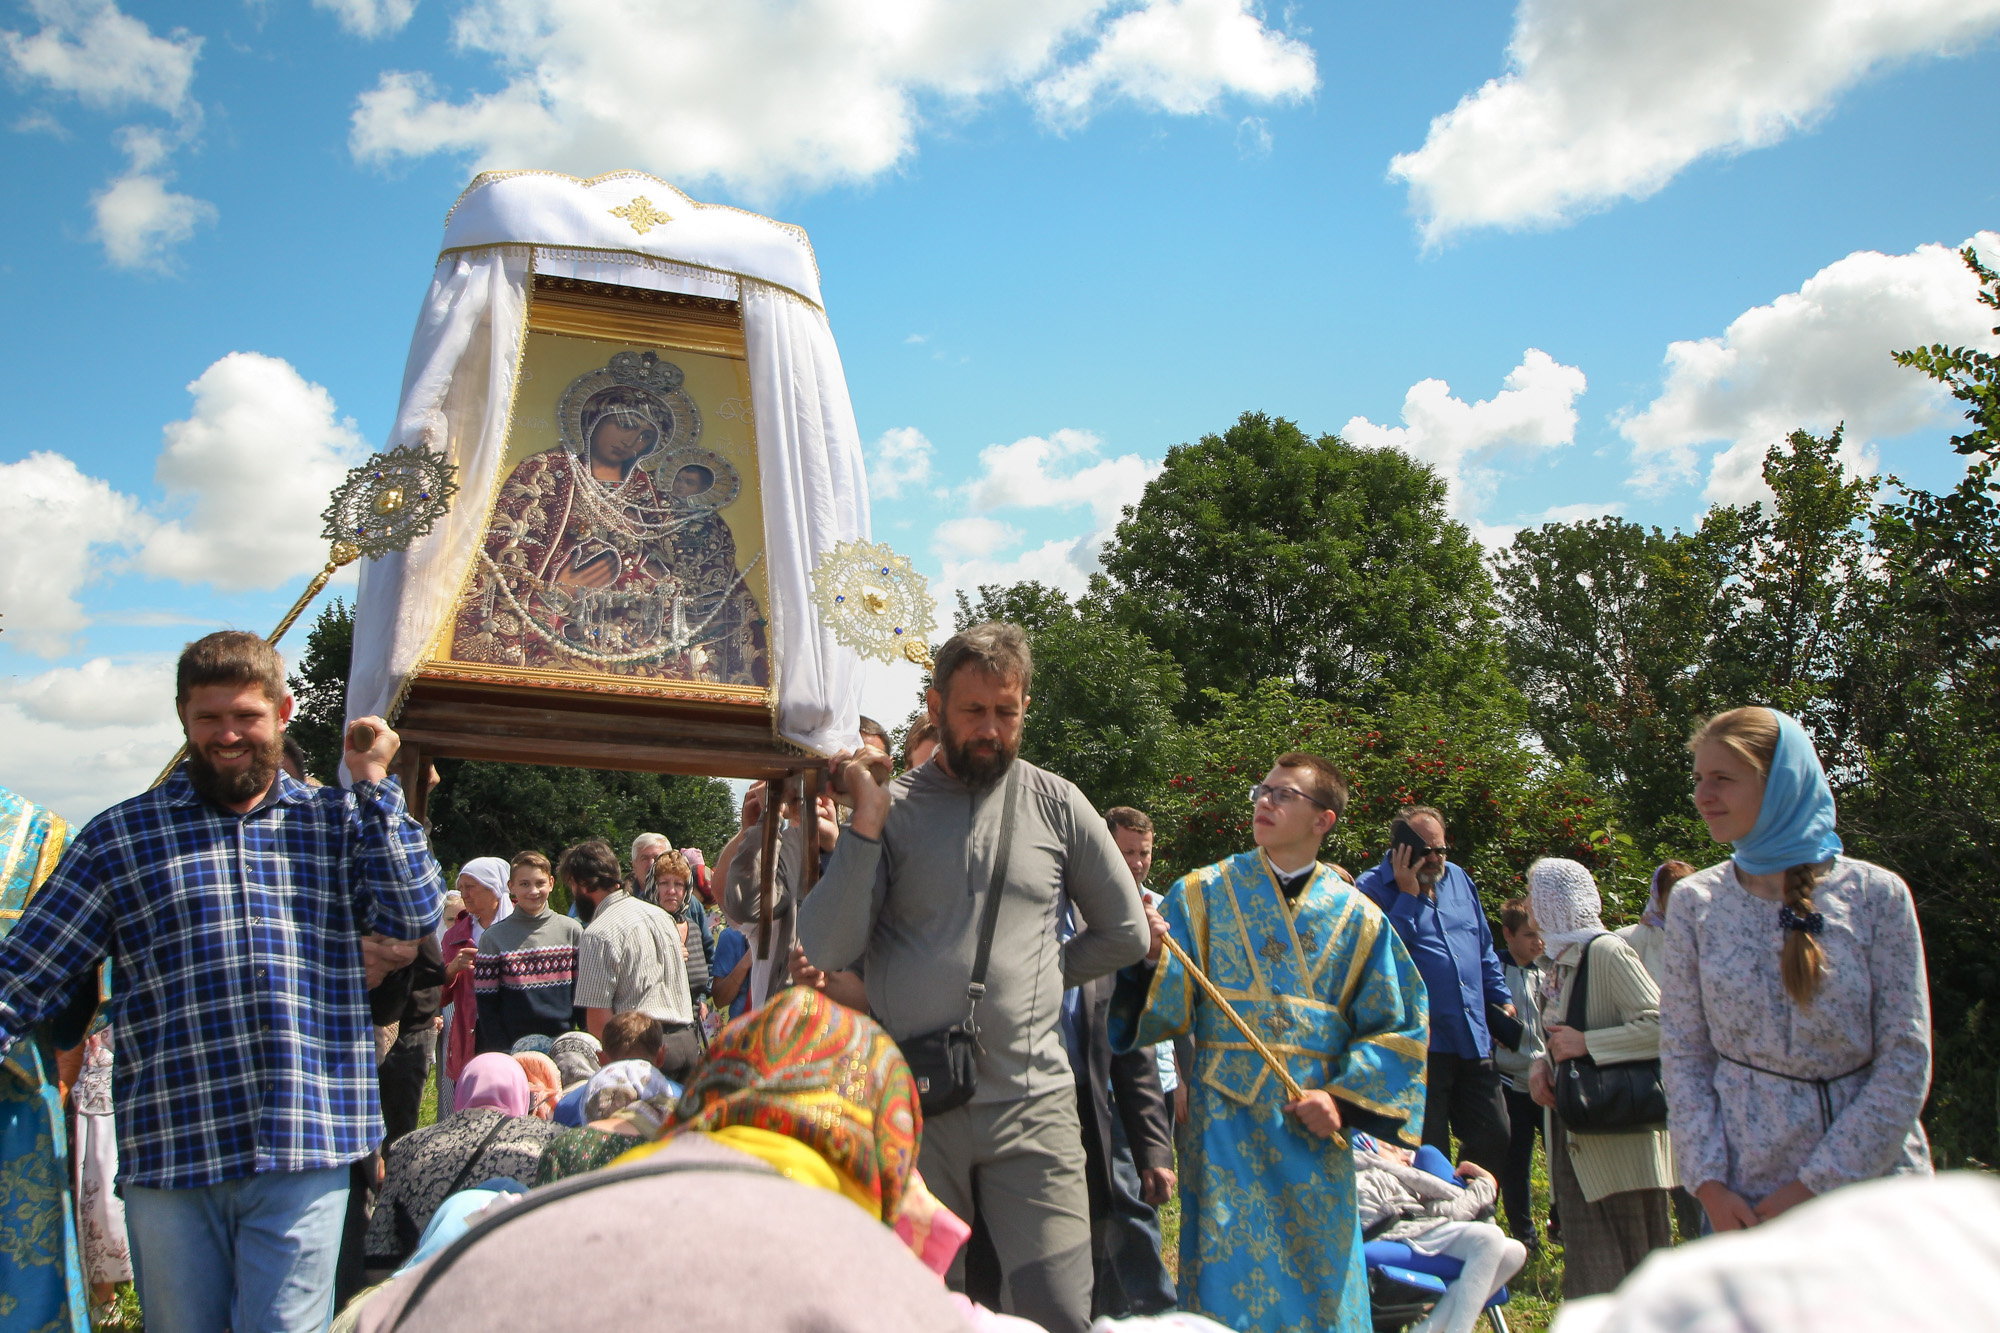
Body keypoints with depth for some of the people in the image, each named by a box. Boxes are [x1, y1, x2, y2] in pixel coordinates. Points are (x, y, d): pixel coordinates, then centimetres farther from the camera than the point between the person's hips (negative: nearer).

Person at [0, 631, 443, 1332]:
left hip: (305, 1149, -1)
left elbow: (415, 914, -4)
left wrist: (373, 784, -4)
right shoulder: (120, 836, 8)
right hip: (166, 1157, 1)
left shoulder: (337, 821, 9)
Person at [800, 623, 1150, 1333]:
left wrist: (1039, 973, 9)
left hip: (1032, 1108, 1)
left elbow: (1124, 933, 16)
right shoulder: (891, 806, 3)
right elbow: (828, 949, -6)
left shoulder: (1055, 804, 6)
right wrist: (868, 822, -12)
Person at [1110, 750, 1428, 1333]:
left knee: (1320, 1282, 7)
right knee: (1230, 1276, -2)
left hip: (1315, 1127, 1)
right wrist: (1152, 960, -23)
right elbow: (1169, 1006, -3)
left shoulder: (1357, 918, 7)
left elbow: (1397, 1028, 8)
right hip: (1227, 1120, -1)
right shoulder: (1202, 894, 4)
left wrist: (1344, 1097, -4)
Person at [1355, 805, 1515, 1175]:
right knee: (1429, 1156, -1)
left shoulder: (1458, 879, 14)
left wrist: (1501, 997, 17)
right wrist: (1408, 895, -18)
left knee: (1495, 1141, 10)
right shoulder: (1372, 888, -6)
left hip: (1475, 1041, 6)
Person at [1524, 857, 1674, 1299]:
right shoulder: (1560, 960, 13)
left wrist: (1584, 1043, -21)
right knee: (1585, 1263, 12)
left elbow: (1664, 1026, -23)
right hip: (1574, 1129, 9)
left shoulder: (1607, 952, -14)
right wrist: (1540, 1066, 1)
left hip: (1618, 1134, -9)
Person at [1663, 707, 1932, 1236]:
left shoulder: (1876, 895, -7)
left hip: (1871, 1174, -1)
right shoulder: (1695, 901, -1)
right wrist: (1709, 1183, -10)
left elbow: (1906, 1061, -8)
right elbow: (1682, 1053, 0)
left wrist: (1815, 1186, -12)